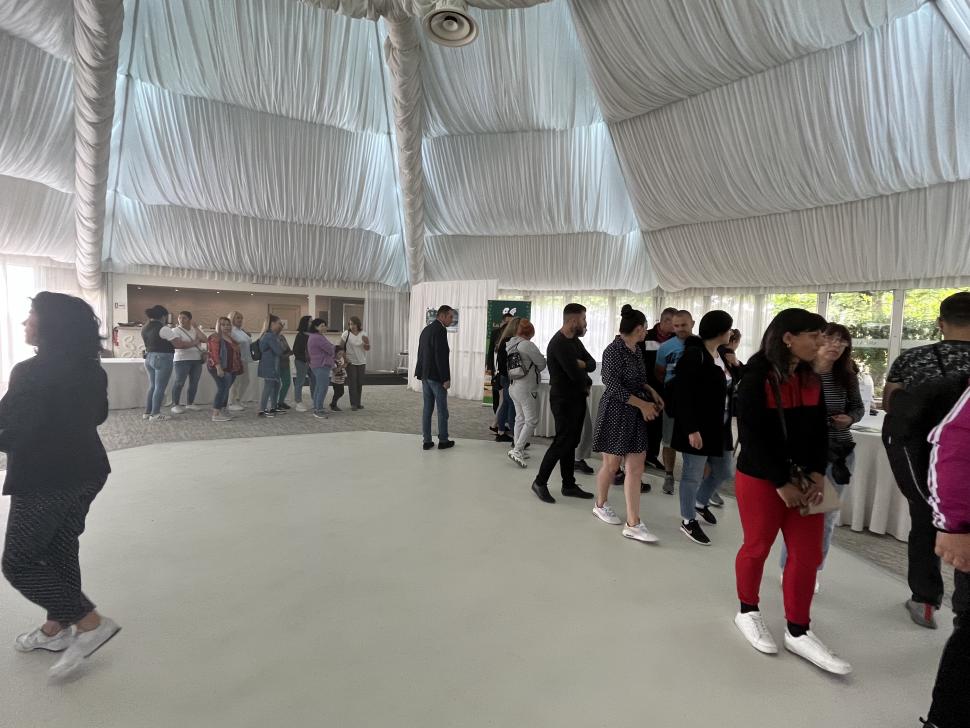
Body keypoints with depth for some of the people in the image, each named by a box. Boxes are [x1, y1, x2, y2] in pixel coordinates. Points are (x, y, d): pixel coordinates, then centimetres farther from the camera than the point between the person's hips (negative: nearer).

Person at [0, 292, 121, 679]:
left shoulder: (32, 372, -21)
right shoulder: (91, 368, 3)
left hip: (44, 479, -8)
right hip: (87, 471, 8)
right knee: (61, 550, 21)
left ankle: (90, 623, 7)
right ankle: (56, 629, 36)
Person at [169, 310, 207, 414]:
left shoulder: (195, 329, 12)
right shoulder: (175, 330, -2)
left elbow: (204, 339, -4)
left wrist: (195, 327, -5)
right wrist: (194, 342, -12)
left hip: (197, 360, 5)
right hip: (182, 360, -5)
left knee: (194, 383, 7)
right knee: (179, 382, -7)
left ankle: (190, 403, 17)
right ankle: (175, 405, -1)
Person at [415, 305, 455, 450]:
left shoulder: (426, 329, 13)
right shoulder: (440, 330, -15)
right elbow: (441, 356, -20)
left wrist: (420, 373, 18)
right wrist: (446, 378, -17)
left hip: (425, 375, 8)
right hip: (436, 376, -8)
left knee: (427, 408, 10)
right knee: (442, 409, 3)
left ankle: (427, 441, 14)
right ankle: (443, 440, 12)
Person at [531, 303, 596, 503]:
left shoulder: (575, 341, 12)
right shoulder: (559, 343, -20)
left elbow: (592, 364, 7)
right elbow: (575, 374, -25)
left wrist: (582, 364, -15)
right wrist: (587, 382, -4)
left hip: (577, 399, 9)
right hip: (564, 400, -9)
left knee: (571, 443, 12)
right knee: (562, 442, -3)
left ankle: (569, 485, 21)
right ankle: (540, 482, 11)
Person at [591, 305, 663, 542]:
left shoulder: (635, 350, 9)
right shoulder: (614, 351, -17)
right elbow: (614, 387, -21)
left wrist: (651, 391, 3)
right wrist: (643, 404, -17)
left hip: (634, 416, 8)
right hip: (616, 414, -8)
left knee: (636, 468, 4)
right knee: (611, 465, 8)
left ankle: (633, 524, 9)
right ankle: (600, 505, 33)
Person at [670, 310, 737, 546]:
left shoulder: (721, 355, 10)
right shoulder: (694, 354, -17)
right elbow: (682, 394, -21)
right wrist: (691, 429, -23)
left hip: (719, 427, 9)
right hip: (698, 429, -9)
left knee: (724, 471, 20)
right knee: (693, 475, 4)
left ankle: (700, 503, 44)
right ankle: (688, 521, 22)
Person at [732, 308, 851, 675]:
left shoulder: (812, 379, 4)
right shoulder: (756, 379, -16)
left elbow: (820, 431, 6)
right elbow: (752, 437, -17)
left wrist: (817, 474, -7)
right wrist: (781, 483, -16)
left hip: (804, 478, 6)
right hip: (760, 478, -6)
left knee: (808, 554, 7)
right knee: (757, 548, 9)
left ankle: (798, 632, 22)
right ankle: (748, 611, 31)